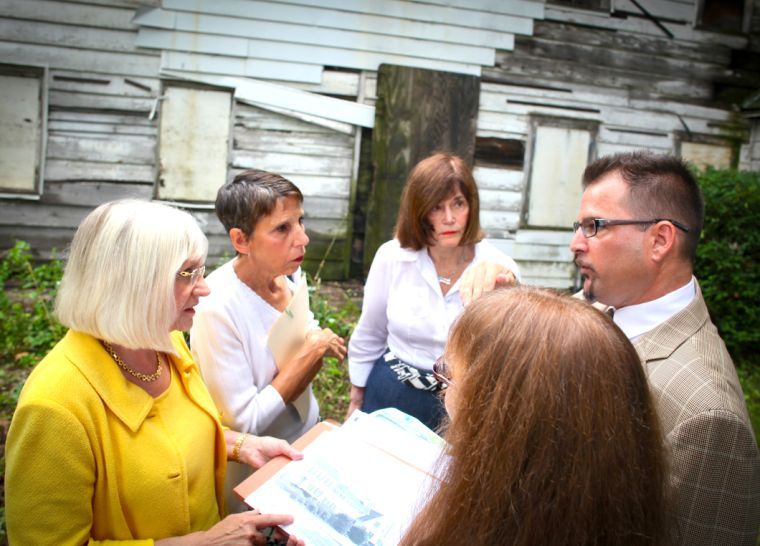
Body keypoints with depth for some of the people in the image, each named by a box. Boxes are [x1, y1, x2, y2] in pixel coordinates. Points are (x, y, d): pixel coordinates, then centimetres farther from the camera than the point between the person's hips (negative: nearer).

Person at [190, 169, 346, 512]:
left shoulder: (290, 275, -8)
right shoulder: (217, 307, -29)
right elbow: (242, 424, -26)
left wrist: (318, 345, -12)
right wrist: (308, 353, -25)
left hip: (306, 438, 6)